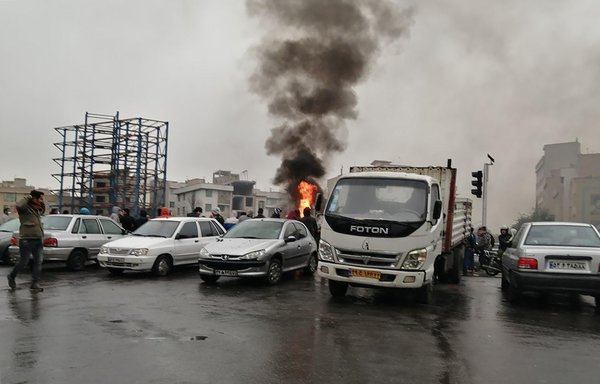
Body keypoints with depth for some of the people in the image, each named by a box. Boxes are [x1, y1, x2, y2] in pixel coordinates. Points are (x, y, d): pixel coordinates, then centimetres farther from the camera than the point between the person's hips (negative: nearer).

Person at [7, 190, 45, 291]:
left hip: (38, 240, 7)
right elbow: (18, 205, -33)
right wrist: (27, 197, -18)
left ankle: (35, 283, 7)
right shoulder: (25, 208, -9)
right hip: (27, 240, -7)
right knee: (24, 262, 1)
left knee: (38, 262, 3)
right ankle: (11, 276, 27)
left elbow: (43, 210, 37)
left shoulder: (37, 209, 15)